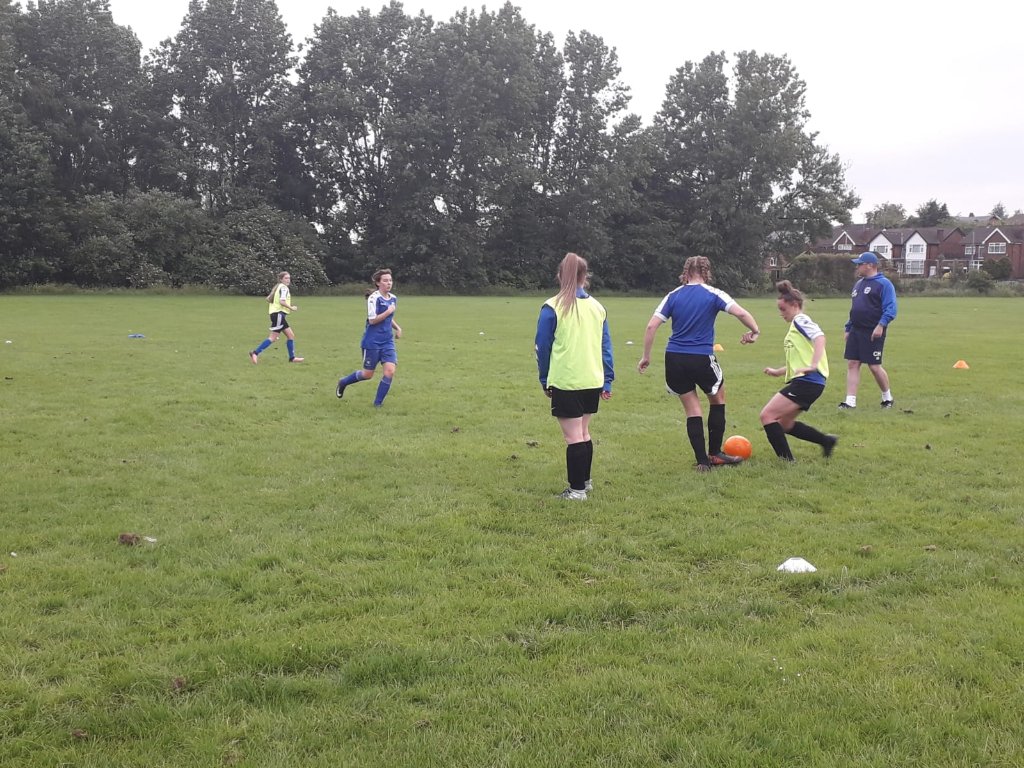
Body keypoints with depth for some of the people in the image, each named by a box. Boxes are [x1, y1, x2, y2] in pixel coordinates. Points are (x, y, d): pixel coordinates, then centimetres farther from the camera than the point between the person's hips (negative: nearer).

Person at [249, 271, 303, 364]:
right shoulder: (284, 287, -9)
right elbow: (282, 301, -21)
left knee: (291, 335, 9)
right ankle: (255, 353, -13)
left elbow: (268, 299, 19)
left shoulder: (278, 287, 20)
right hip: (279, 314, -10)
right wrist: (291, 308, -12)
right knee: (273, 337, -12)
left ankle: (292, 358, 11)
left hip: (278, 314, 10)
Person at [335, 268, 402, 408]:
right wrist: (388, 311, -21)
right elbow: (372, 320, -19)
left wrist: (397, 327, 8)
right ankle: (343, 382, 34)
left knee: (390, 371, -12)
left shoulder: (393, 298, 8)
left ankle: (378, 403, 1)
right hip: (372, 342, -6)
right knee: (368, 374, 5)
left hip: (387, 342, 6)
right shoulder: (374, 298, -14)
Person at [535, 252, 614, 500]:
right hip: (593, 381, 5)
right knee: (583, 432, 19)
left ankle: (577, 489, 4)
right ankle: (585, 480, 29)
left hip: (565, 382, -5)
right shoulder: (597, 307, 6)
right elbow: (605, 347, 9)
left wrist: (544, 380, 9)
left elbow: (542, 347, -2)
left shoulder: (552, 307, -7)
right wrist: (607, 380, 14)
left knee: (573, 437, -1)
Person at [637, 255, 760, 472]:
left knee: (692, 410, 11)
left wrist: (646, 356, 6)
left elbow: (651, 326, 0)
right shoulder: (713, 294, -1)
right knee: (718, 399, 21)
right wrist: (754, 331, 2)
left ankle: (702, 461, 8)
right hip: (702, 358, -3)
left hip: (674, 358, 3)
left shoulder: (673, 296, 6)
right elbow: (740, 313, -14)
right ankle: (715, 454, 24)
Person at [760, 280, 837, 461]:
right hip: (803, 381, 10)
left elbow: (819, 337, -26)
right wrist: (778, 372, 24)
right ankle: (826, 441, 25)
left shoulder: (800, 320, -6)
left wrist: (813, 365, -35)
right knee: (785, 424, 19)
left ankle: (787, 460, -11)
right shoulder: (796, 325, 23)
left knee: (767, 415, -12)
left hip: (807, 381, -10)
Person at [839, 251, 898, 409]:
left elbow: (890, 308, -15)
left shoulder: (883, 283, -8)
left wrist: (881, 325, -25)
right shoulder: (859, 284, 18)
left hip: (873, 332, -8)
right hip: (856, 331, 8)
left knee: (874, 366, -2)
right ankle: (850, 401, 2)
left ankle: (887, 397, 19)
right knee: (852, 364, 1)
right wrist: (848, 329, 21)